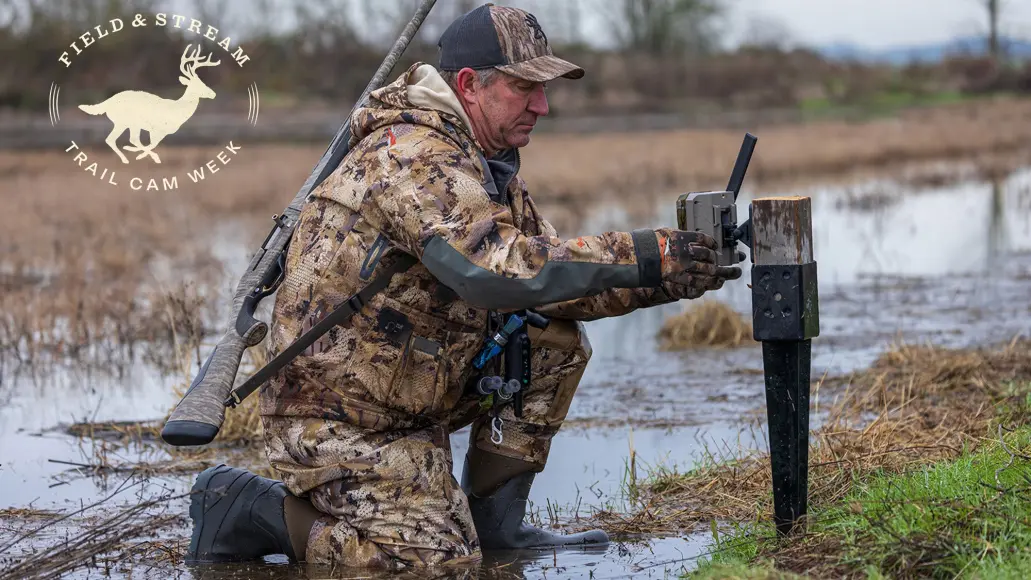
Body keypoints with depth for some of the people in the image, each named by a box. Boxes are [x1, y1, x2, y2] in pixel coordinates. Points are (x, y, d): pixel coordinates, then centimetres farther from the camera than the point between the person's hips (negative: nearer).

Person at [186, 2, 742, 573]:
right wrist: (644, 257, -32)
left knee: (555, 339, 2)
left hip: (410, 393, 9)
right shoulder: (416, 156, -22)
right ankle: (247, 506, 0)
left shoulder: (487, 167, 10)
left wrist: (667, 280, -7)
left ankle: (493, 520, 8)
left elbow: (544, 276, 7)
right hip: (338, 417, -9)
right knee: (438, 559, -16)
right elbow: (502, 269, -35)